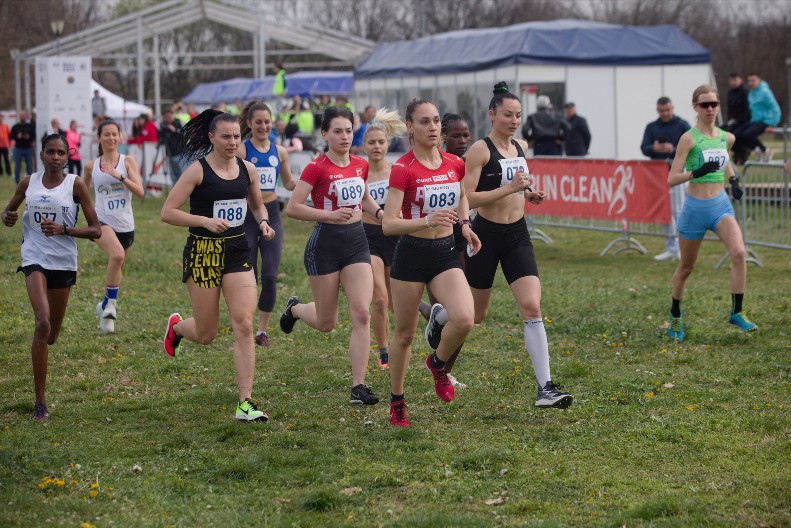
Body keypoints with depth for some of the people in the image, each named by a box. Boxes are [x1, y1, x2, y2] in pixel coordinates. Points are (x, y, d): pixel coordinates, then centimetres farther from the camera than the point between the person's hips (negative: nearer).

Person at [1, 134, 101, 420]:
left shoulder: (75, 184, -4)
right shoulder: (29, 183, 2)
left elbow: (96, 230, -4)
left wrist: (63, 229, -20)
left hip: (64, 263, 1)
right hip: (35, 259, -1)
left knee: (50, 335, 11)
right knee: (42, 323, -22)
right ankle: (40, 401, -18)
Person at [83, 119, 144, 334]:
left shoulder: (128, 161, 1)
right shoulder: (91, 166, 5)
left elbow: (140, 192, -10)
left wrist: (118, 176, -20)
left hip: (125, 225, 2)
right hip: (102, 222, -2)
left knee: (116, 271, 15)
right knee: (117, 255, -32)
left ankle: (105, 307, 40)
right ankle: (111, 303, -19)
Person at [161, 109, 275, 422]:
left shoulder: (248, 170, 4)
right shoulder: (198, 171, -10)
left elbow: (257, 205, 22)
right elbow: (167, 212, -12)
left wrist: (263, 222, 0)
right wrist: (205, 221, -24)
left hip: (238, 251, 4)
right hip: (203, 252, -3)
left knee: (244, 325, -10)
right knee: (206, 334, 5)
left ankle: (245, 403, -7)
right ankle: (175, 326, 43)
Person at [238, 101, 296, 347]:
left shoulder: (279, 152, 7)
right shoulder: (241, 151, -6)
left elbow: (288, 183, 18)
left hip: (271, 215, 3)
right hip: (247, 215, -3)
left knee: (270, 276, -2)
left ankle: (262, 330, 10)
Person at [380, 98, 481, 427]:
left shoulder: (455, 164, 2)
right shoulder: (403, 169, -14)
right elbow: (388, 224, -19)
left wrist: (464, 223, 9)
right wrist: (427, 221, -33)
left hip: (445, 253, 4)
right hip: (411, 255, -4)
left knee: (463, 319, -20)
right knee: (405, 334, 7)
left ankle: (438, 363, 12)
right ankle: (397, 401, 27)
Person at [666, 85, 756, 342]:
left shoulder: (726, 137, 6)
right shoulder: (689, 138, -11)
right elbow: (672, 178, -14)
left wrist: (733, 180, 13)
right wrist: (697, 172, -29)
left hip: (721, 205, 4)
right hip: (695, 208, -3)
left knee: (739, 253, -21)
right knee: (686, 267, 10)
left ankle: (736, 313, -11)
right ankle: (675, 315, 34)